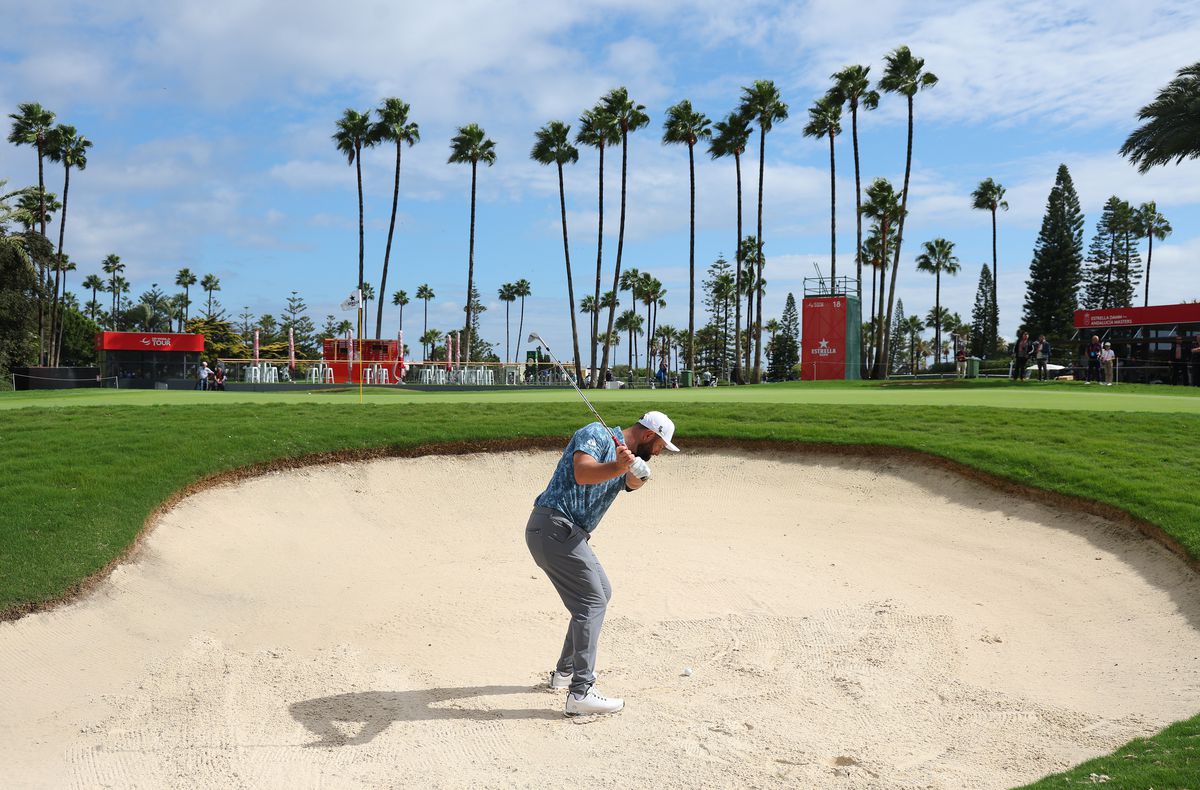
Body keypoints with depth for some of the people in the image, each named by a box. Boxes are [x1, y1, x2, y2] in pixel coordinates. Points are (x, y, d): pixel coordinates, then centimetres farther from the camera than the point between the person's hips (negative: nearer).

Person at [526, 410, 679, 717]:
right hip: (554, 527, -10)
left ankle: (566, 671, 30)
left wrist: (637, 473, -28)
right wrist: (618, 466, -41)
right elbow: (582, 473, -24)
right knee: (592, 601, -12)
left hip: (572, 534, 10)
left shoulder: (626, 458, 18)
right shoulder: (597, 434, -7)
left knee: (601, 593, 21)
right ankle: (581, 693, -14)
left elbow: (633, 483, -5)